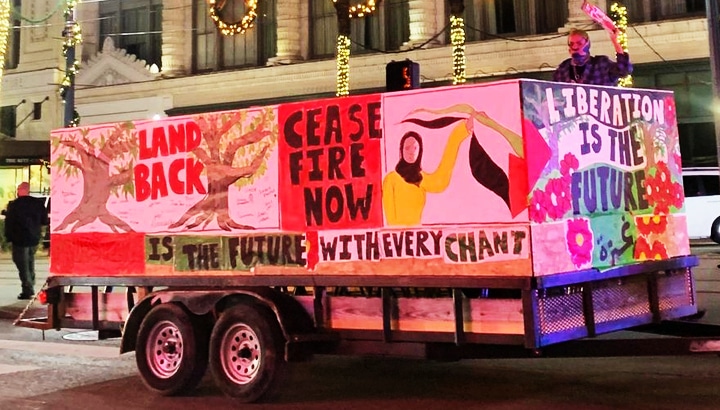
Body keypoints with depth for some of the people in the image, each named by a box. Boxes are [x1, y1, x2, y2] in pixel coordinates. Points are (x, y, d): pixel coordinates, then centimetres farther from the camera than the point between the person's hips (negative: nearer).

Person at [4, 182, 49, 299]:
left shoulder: (13, 205, -13)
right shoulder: (38, 203, 1)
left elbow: (9, 223, -10)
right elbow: (44, 221, 6)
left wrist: (8, 237, 0)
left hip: (20, 240, -5)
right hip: (34, 239, 5)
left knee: (22, 265, -1)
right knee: (30, 264, 19)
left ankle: (27, 290, -5)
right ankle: (31, 288, 23)